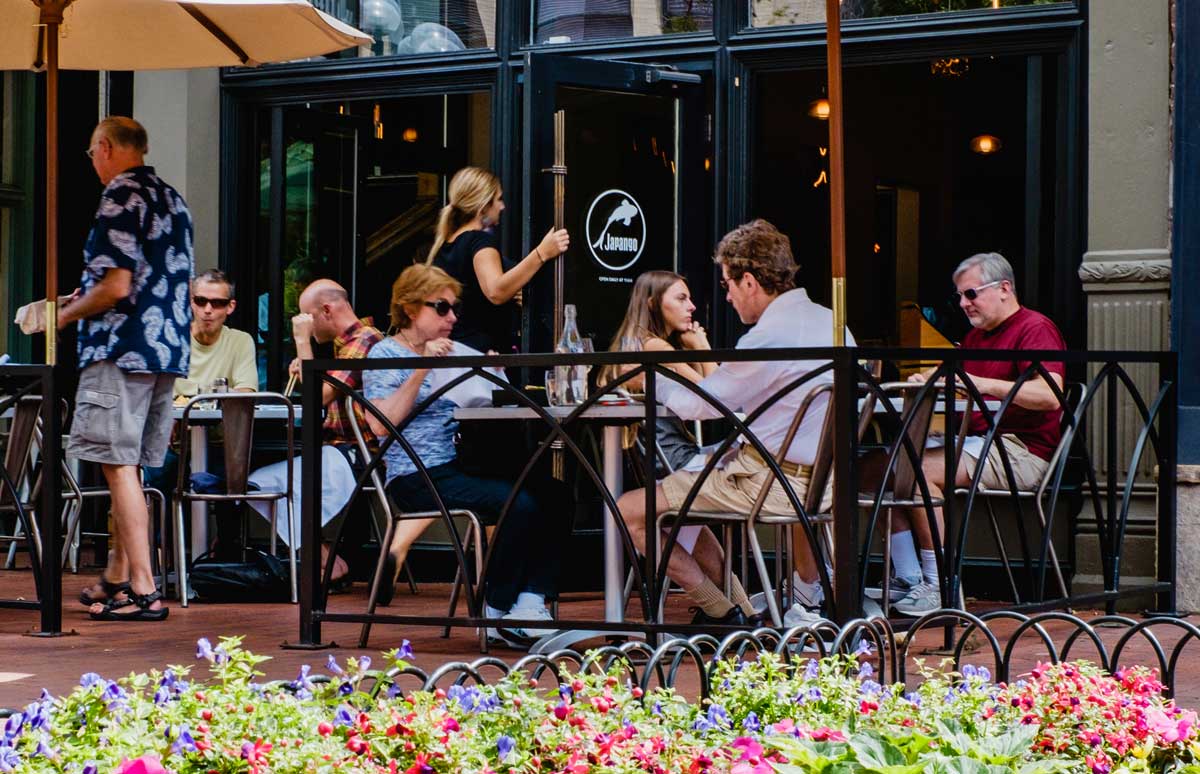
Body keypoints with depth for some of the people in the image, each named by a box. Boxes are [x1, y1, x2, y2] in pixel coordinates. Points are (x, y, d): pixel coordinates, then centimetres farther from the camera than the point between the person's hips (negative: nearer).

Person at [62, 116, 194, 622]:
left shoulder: (120, 197, -10)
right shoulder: (173, 200, 17)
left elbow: (115, 286, -18)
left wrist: (65, 315, -3)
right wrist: (85, 298, 27)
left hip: (122, 349, -9)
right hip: (170, 350, 9)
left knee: (119, 466, -8)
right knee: (127, 467, 15)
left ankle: (143, 592, -12)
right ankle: (116, 578, 21)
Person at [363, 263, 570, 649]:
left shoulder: (452, 354, 22)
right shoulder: (385, 354, 1)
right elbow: (380, 424, -14)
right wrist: (421, 370, -17)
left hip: (459, 468, 7)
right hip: (417, 478, -7)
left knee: (551, 495, -18)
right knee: (518, 502, -28)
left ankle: (530, 603, -22)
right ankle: (498, 611, -14)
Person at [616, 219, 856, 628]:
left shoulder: (769, 337, -19)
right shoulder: (829, 322, 10)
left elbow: (698, 405, -10)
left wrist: (656, 379, 8)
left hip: (769, 483, -10)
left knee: (630, 511, -7)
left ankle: (726, 616, -2)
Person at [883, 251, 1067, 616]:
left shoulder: (1036, 329, -5)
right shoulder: (975, 337, 25)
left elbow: (1050, 395, -21)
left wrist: (984, 385, -29)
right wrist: (925, 381, 1)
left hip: (1018, 450, -9)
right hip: (972, 442, 9)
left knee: (918, 470, -27)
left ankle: (938, 586, -23)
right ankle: (908, 581, -13)